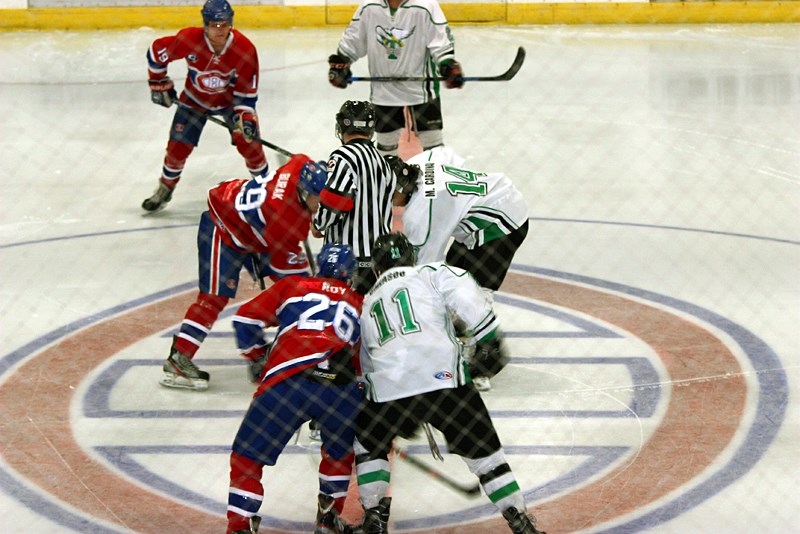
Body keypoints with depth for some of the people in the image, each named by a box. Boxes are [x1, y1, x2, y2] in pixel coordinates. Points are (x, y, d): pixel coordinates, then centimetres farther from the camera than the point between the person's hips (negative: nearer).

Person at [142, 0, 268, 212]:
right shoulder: (188, 40, -31)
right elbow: (156, 52, -14)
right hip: (195, 98, 0)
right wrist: (159, 85, -4)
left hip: (230, 98, 0)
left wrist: (245, 117, -33)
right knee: (178, 145, -3)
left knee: (248, 142, -9)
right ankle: (165, 189, 22)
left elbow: (247, 90, -20)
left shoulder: (245, 49, -29)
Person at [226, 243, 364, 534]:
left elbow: (247, 318, 23)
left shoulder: (293, 286, 26)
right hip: (342, 386, 2)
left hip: (285, 381, -2)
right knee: (340, 450, 32)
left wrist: (259, 356, 37)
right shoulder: (359, 305, 30)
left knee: (247, 456, 9)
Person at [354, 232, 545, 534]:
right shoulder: (431, 274, 18)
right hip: (446, 381, -2)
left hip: (388, 392, 2)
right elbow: (466, 296, -3)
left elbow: (364, 366, 36)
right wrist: (491, 344, 1)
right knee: (484, 452, 13)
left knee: (369, 445, 30)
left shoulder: (366, 305, 30)